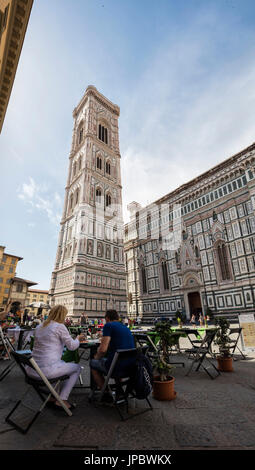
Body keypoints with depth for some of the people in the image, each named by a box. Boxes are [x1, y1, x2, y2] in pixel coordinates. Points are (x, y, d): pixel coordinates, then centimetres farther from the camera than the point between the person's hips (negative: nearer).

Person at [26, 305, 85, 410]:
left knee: (62, 363, 33)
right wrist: (78, 339, 15)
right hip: (46, 370, -8)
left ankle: (54, 396, 31)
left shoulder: (39, 327, 11)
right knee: (77, 368, 13)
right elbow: (72, 346, -5)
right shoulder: (60, 327, -12)